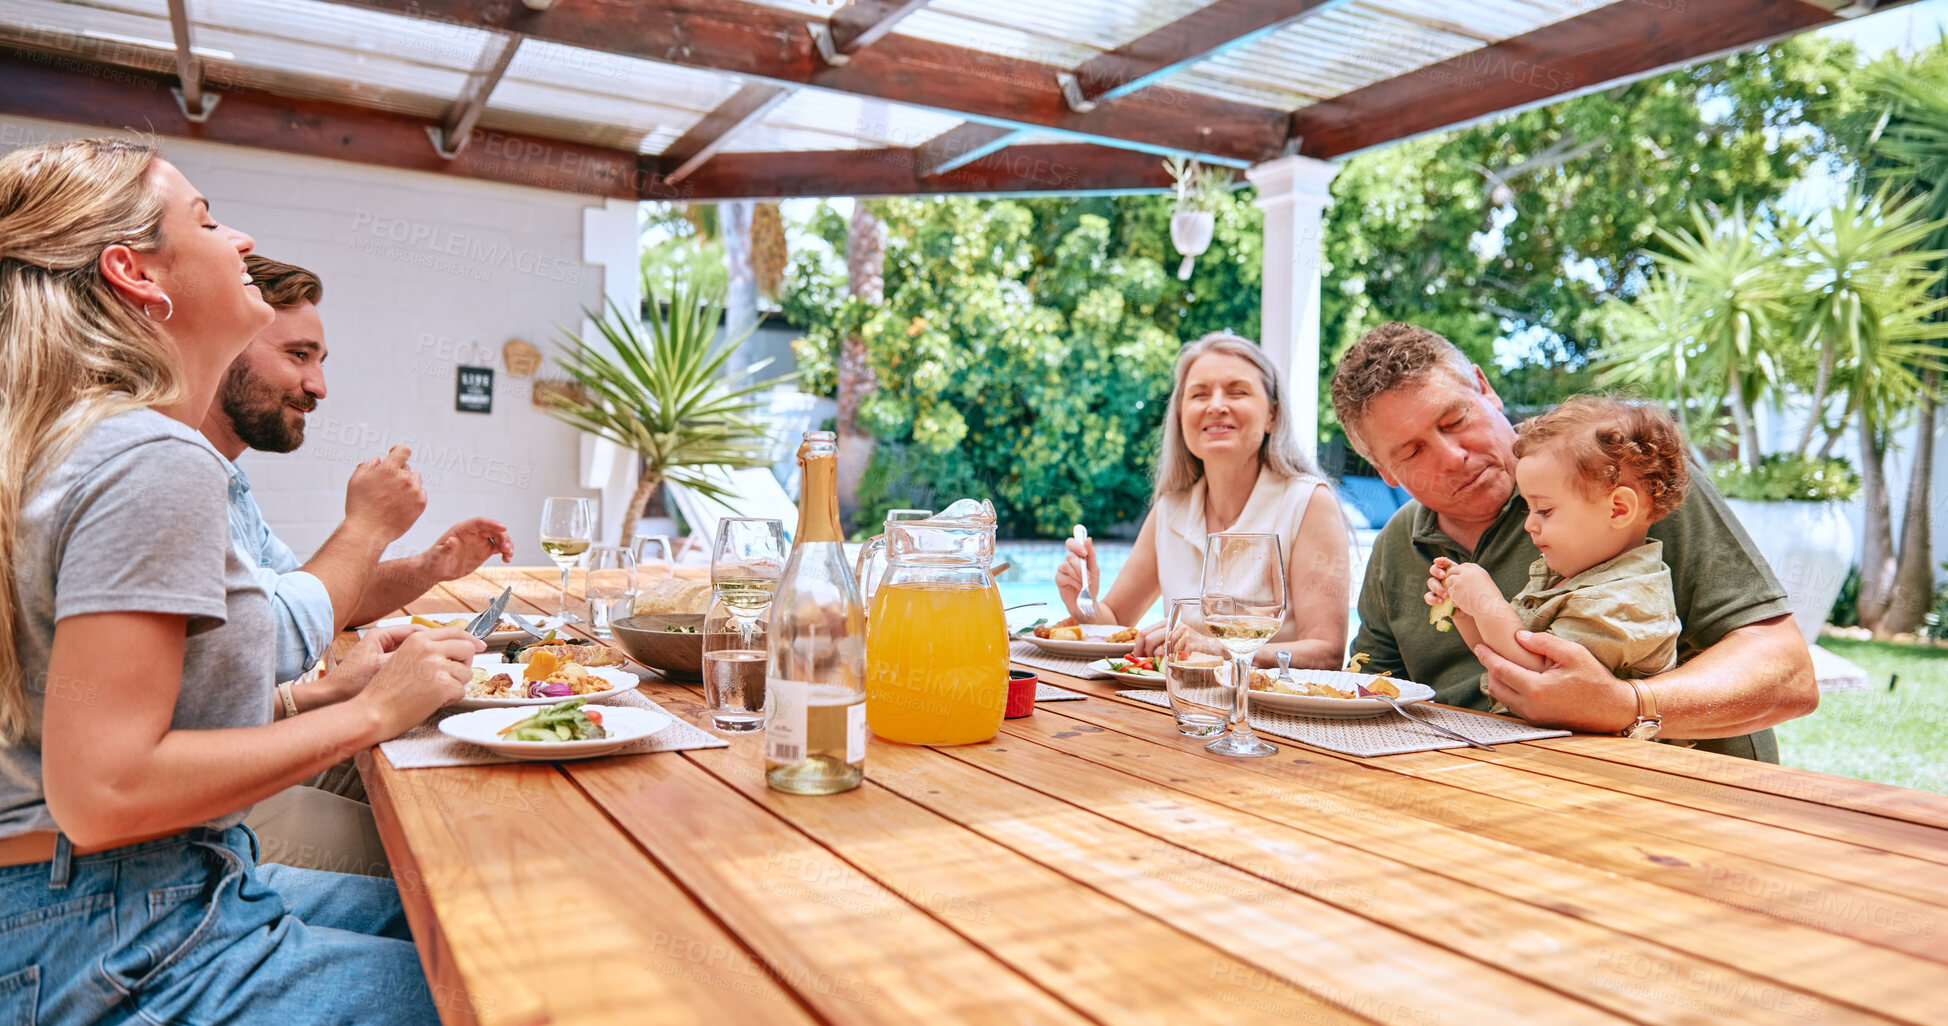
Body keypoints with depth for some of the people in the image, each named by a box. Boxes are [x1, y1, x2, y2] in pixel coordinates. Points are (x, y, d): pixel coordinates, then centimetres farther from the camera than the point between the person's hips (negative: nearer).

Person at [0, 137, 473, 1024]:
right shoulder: (155, 458, -19)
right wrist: (369, 713, -17)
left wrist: (333, 686, 8)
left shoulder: (80, 444, 13)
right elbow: (101, 792, -25)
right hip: (119, 952, -10)